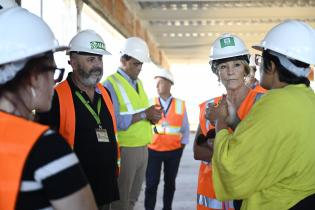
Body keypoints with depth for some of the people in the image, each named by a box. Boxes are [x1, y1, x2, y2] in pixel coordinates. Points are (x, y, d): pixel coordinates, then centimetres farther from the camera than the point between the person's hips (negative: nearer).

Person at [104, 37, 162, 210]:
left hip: (143, 148, 8)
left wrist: (152, 116, -6)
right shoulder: (110, 84, -14)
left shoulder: (138, 83, 13)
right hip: (124, 150, -8)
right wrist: (144, 114, -21)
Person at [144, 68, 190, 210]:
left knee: (170, 183, 13)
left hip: (174, 151, 1)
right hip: (153, 150, -1)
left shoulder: (180, 105, 0)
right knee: (151, 184, 0)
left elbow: (185, 128, 7)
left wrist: (182, 145, 3)